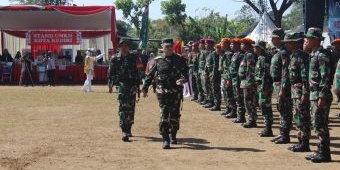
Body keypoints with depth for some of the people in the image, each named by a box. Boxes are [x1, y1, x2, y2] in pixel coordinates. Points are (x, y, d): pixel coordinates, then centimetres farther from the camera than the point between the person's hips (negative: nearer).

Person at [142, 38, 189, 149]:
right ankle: (165, 139, -4)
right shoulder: (158, 61, 6)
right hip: (162, 92, -1)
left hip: (176, 92, 1)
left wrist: (182, 79, -26)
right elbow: (150, 75, 10)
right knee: (164, 115, -7)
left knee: (175, 115, 8)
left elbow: (185, 72, -4)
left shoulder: (179, 60, 5)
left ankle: (173, 136, 30)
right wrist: (145, 88, 7)